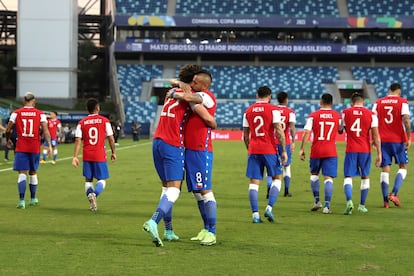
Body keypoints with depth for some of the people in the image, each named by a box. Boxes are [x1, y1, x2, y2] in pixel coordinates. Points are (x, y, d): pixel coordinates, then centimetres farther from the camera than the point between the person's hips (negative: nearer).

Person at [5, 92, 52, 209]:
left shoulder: (16, 113, 0)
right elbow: (45, 130, -9)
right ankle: (33, 199, 28)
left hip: (21, 148, -1)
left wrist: (8, 140, 20)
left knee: (22, 173, -3)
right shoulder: (40, 114, 1)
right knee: (33, 172, 16)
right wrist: (49, 145, -10)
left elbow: (8, 130, 2)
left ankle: (21, 200, -17)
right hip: (35, 148, 1)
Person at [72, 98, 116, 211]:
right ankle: (94, 194, -23)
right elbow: (111, 139, 0)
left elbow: (78, 141, -4)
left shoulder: (82, 123, 3)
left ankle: (90, 194, -13)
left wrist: (75, 157, -5)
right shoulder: (104, 121, -1)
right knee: (102, 180, 5)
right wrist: (113, 152, 12)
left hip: (87, 156, 2)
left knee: (88, 180, 14)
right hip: (100, 155, -2)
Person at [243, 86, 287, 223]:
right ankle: (269, 208, -4)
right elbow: (279, 132, -9)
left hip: (253, 150, 3)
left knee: (254, 181, 4)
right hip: (269, 150, -3)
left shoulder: (248, 111, 10)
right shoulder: (273, 110, -3)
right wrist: (284, 151, -5)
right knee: (277, 178, 11)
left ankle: (255, 214, -3)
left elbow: (245, 135, 13)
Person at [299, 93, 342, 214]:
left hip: (316, 151, 0)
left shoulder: (313, 116, -2)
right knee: (328, 178, -2)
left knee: (314, 174, 20)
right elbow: (340, 131, 17)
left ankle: (317, 201, 17)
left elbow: (306, 132, -8)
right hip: (331, 151, 0)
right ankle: (327, 206, -11)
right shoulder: (337, 116, 3)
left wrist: (302, 149, -5)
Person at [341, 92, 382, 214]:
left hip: (350, 150, -1)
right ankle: (362, 205, 21)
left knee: (348, 177, -1)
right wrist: (379, 154, 0)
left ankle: (349, 201, -26)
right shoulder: (371, 114, 0)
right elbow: (376, 135, -3)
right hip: (365, 150, 1)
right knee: (365, 177, 18)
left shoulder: (345, 112, 2)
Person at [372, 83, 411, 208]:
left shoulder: (378, 102, 7)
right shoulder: (402, 102, -2)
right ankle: (394, 193, -6)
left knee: (385, 169, 5)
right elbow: (406, 120, -12)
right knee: (403, 167, 12)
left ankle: (386, 200, 1)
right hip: (398, 140, -3)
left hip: (383, 140, 3)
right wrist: (409, 138, -9)